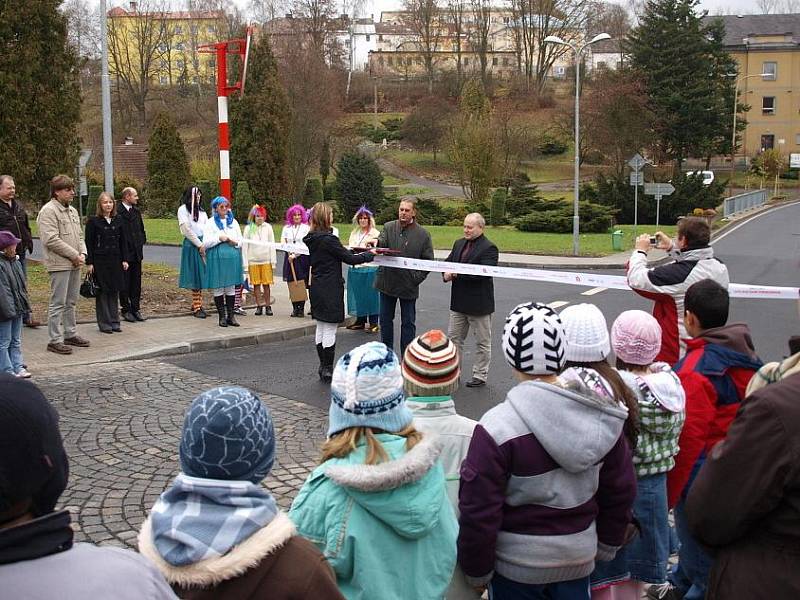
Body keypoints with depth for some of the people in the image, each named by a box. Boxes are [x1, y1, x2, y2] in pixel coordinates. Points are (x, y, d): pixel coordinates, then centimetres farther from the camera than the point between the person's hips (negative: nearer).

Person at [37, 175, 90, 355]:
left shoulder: (72, 211, 16)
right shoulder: (49, 211, -12)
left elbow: (79, 235, 20)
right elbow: (51, 240, -19)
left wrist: (82, 253, 2)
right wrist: (74, 255, -15)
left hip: (74, 265, 9)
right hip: (59, 265, -9)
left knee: (71, 302, 16)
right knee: (58, 303, -5)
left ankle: (70, 334, 26)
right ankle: (55, 340, 0)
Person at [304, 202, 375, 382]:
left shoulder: (311, 239, 7)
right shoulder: (329, 239, -19)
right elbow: (350, 259, -15)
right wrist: (370, 254, -1)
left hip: (317, 288, 9)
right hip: (330, 290, -9)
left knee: (321, 327, 15)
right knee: (330, 329, -1)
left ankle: (323, 366, 23)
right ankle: (328, 369, 4)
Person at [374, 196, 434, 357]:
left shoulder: (423, 234, -2)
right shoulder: (389, 227, 1)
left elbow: (428, 260, 1)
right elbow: (381, 244, -15)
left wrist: (418, 277, -8)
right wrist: (377, 243, -39)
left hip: (409, 285, -2)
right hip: (387, 282, 2)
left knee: (408, 323, 7)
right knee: (385, 320, 13)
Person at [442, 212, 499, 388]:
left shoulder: (489, 248, -13)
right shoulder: (459, 244, 11)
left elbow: (483, 272, -25)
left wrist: (458, 273, -26)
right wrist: (446, 273, -12)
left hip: (479, 304, -7)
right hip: (459, 301, 7)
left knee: (482, 342, 7)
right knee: (454, 338, 12)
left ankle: (480, 376, 17)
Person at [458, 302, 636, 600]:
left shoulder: (498, 427, -24)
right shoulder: (602, 413, -7)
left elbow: (479, 513, -19)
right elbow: (621, 489, 4)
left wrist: (477, 571, -3)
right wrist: (607, 546, 18)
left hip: (517, 564, -4)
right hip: (579, 557, 4)